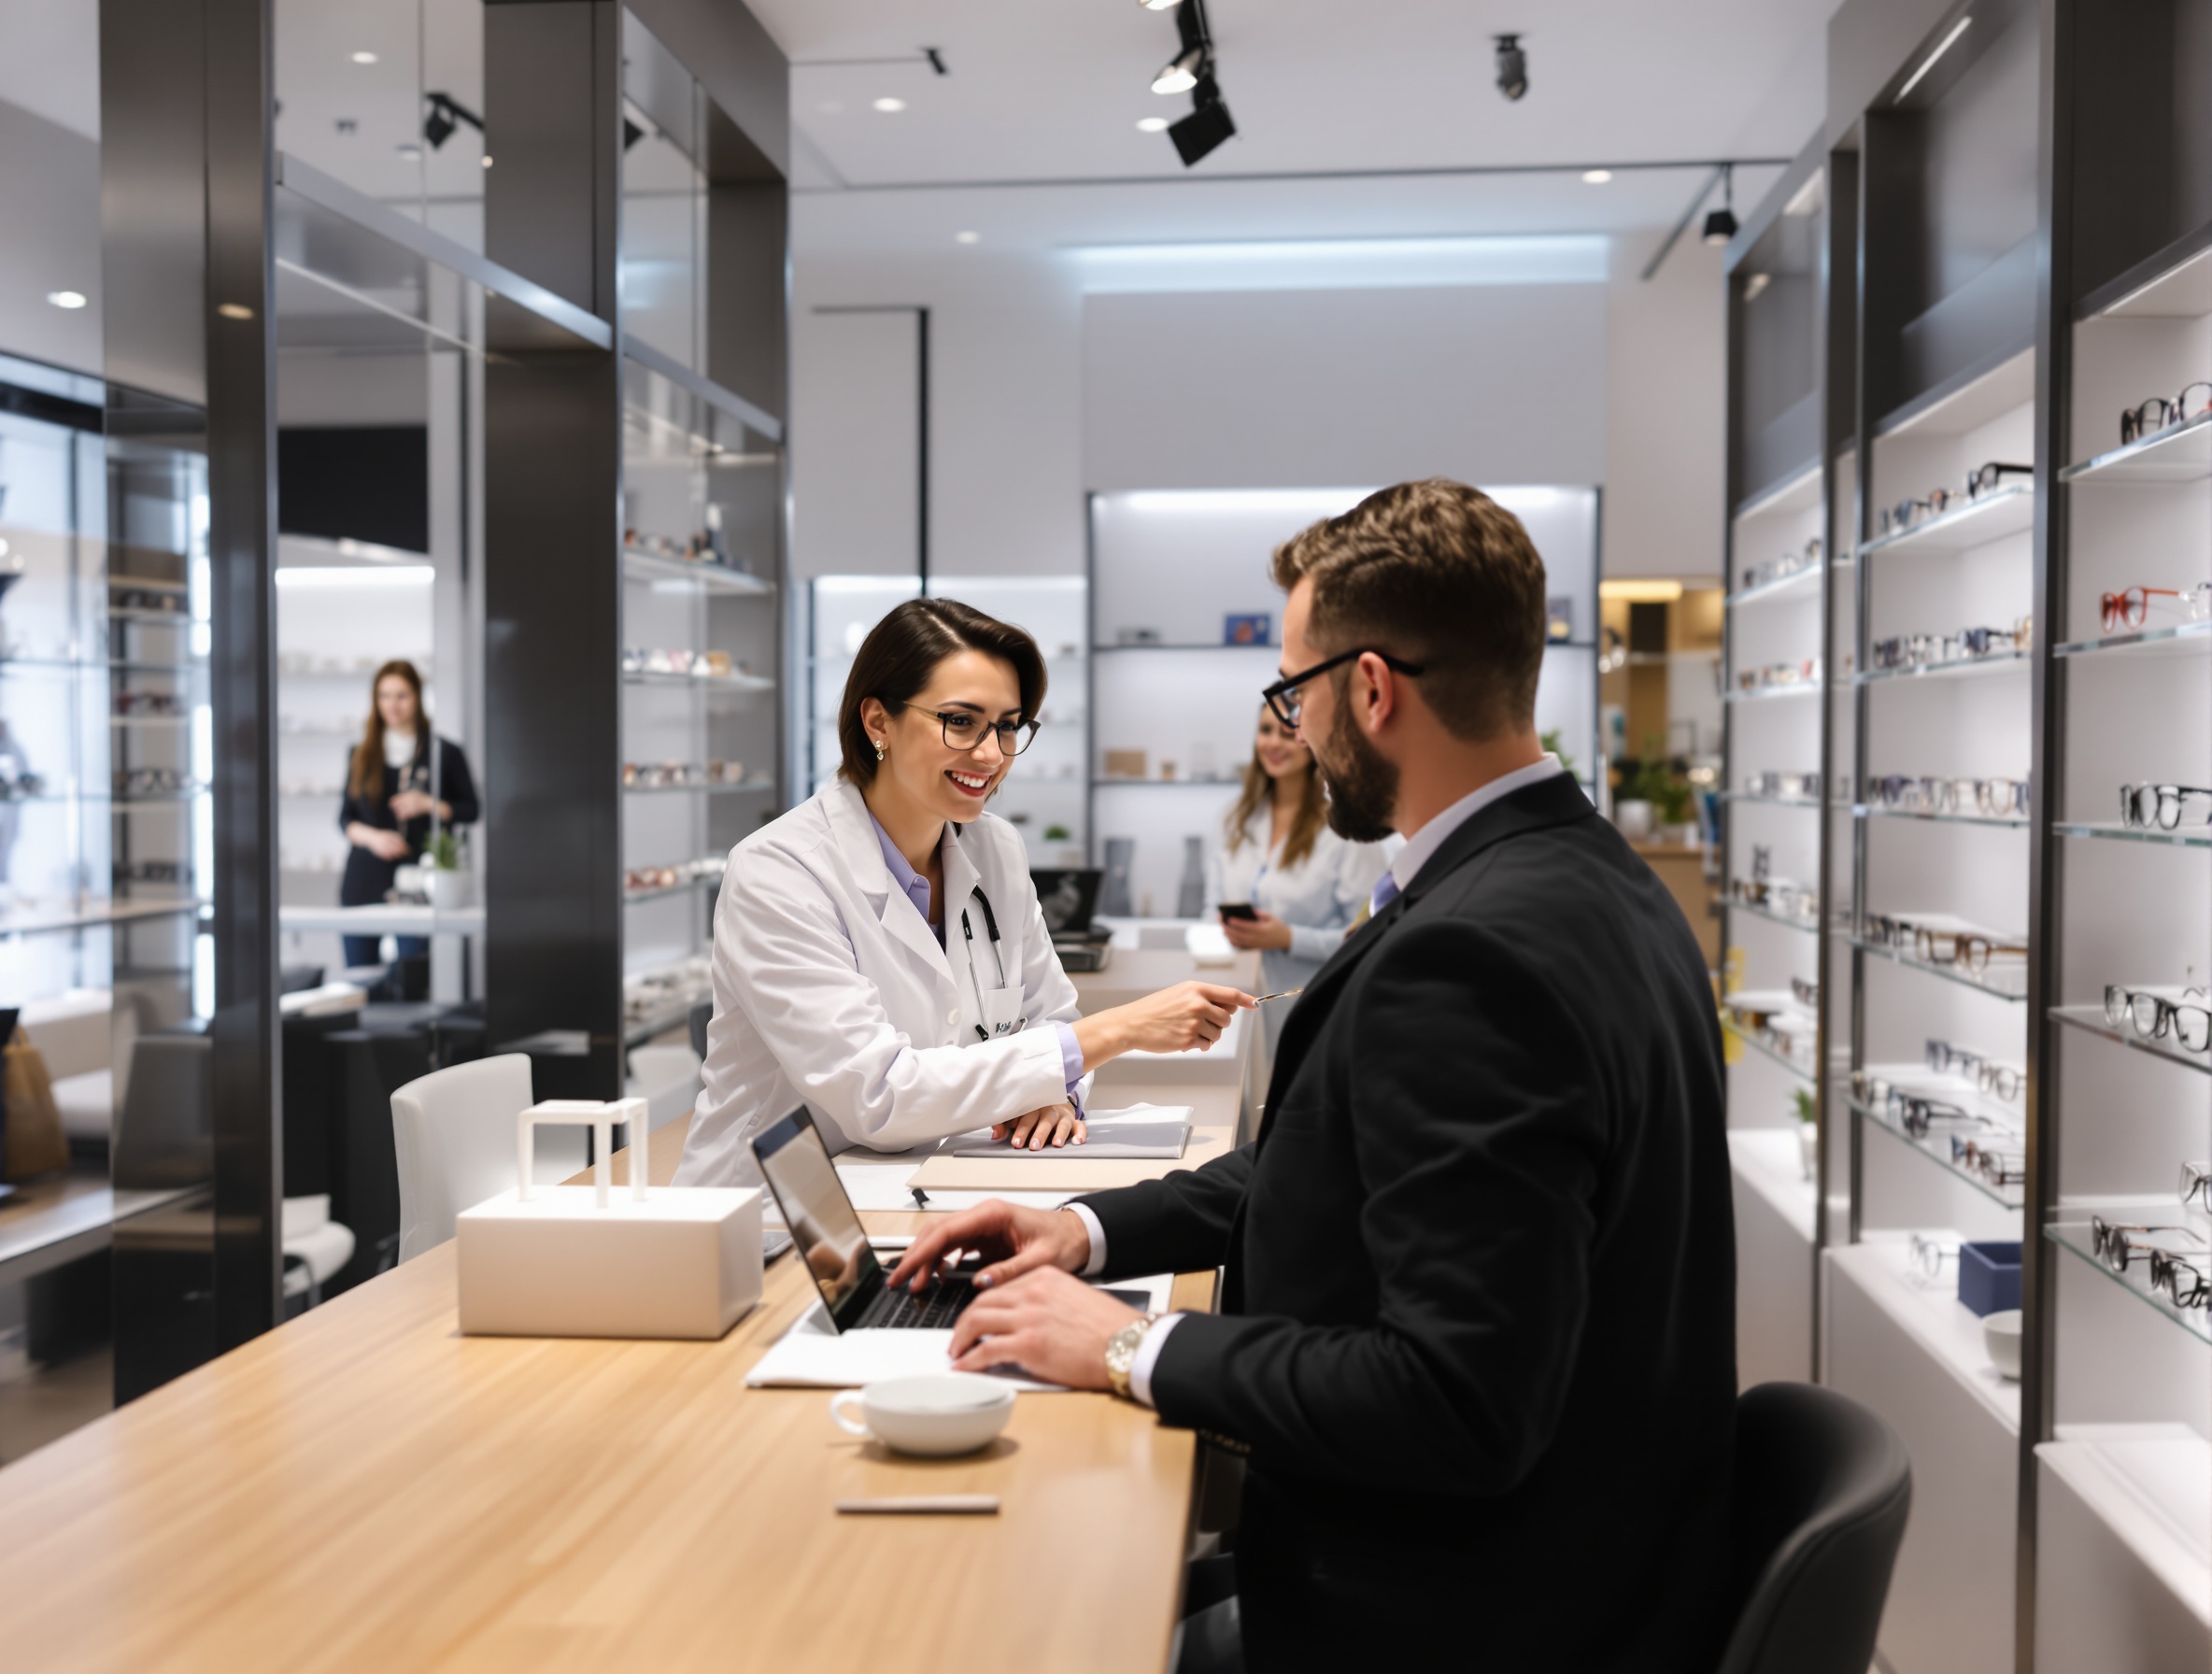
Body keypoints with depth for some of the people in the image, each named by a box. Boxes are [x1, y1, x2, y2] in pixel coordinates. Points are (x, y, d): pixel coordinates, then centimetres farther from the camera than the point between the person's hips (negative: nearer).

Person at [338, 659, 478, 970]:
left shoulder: (444, 752, 4)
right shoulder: (360, 755, 12)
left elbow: (471, 811, 7)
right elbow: (345, 818, 12)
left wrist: (429, 805, -10)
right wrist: (372, 837, -9)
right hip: (363, 881, 3)